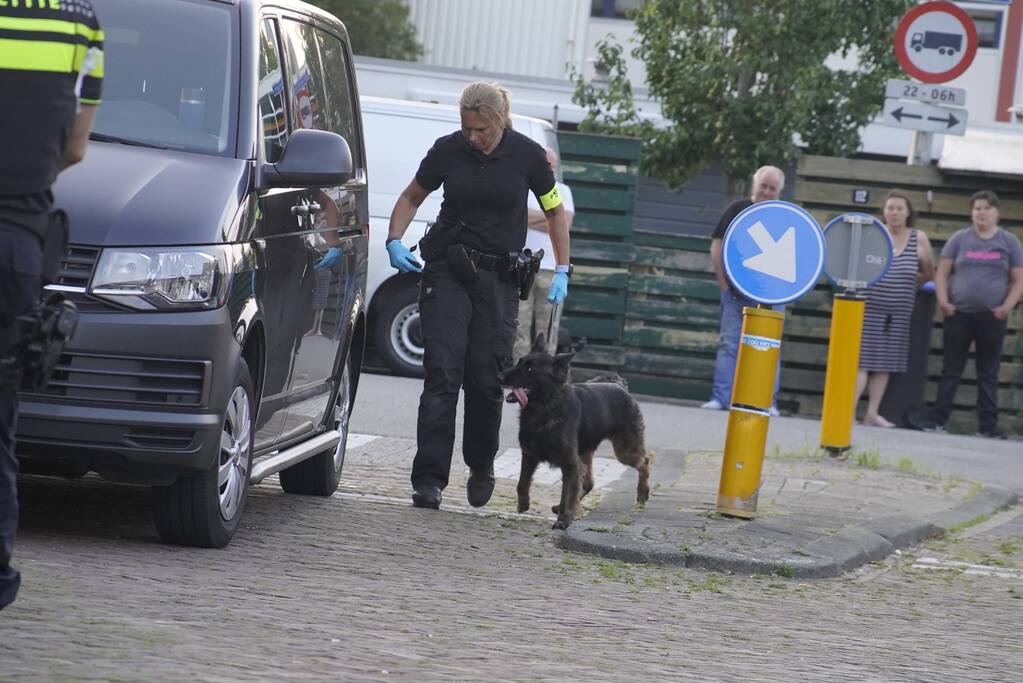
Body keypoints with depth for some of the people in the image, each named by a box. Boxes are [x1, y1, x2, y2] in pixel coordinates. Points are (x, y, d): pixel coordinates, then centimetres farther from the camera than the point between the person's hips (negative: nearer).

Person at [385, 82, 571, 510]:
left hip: (499, 280, 0)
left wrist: (562, 273, 4)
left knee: (486, 379, -2)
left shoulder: (527, 156, -4)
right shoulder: (447, 150, -2)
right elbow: (411, 198, 12)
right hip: (447, 272, 0)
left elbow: (555, 213, 9)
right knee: (442, 373, -11)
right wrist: (394, 241, -5)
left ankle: (481, 466, 24)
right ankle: (428, 481, -14)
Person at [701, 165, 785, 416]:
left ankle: (768, 402, 4)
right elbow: (716, 246, 4)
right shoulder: (738, 209, 3)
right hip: (735, 292, 0)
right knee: (728, 345, -1)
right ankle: (720, 398, 0)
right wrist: (723, 281, -2)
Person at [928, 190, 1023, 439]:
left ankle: (988, 425, 6)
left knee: (988, 374, 4)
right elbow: (942, 273, 5)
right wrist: (942, 301, -10)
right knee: (951, 371, 2)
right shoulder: (960, 239, 7)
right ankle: (937, 419, 4)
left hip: (992, 317, 0)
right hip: (959, 315, 0)